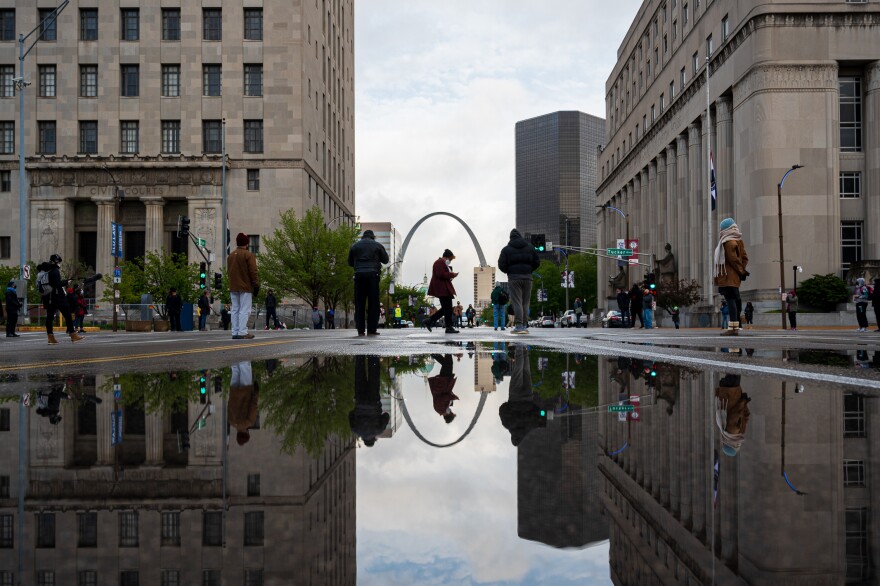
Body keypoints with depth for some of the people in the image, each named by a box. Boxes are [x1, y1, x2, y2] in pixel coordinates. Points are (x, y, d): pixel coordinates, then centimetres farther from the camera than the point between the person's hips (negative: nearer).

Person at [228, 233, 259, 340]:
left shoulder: (231, 255, 13)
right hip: (245, 287, -6)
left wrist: (233, 284, 18)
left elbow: (229, 271, 16)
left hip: (233, 287, 6)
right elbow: (253, 272, -12)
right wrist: (256, 285, -6)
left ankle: (235, 332, 7)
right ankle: (242, 332, -13)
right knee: (245, 310, -7)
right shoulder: (249, 255, -8)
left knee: (235, 310, 8)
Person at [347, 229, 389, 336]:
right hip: (373, 274, -2)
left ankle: (360, 329, 0)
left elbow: (350, 263, 19)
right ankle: (372, 329, -5)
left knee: (359, 303, 4)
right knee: (373, 303, 0)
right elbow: (385, 260, 15)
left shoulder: (354, 246, 13)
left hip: (359, 275, 2)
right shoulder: (377, 245, 8)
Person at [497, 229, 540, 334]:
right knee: (525, 303, 10)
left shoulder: (506, 249, 0)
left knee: (517, 302, -5)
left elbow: (501, 265, -6)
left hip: (513, 278, -3)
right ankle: (525, 326, 8)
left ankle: (519, 326, -13)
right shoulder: (530, 247, 9)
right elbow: (536, 262, 7)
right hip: (527, 278, 3)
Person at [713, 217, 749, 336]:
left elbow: (733, 259, -17)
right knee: (735, 300, 11)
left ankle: (732, 328, -15)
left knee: (730, 300, -12)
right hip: (735, 277, 10)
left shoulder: (728, 242, -14)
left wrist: (741, 271, -7)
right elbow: (745, 258, 17)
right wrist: (742, 270, 8)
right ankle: (736, 327, 15)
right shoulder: (738, 241, 16)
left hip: (728, 277, -10)